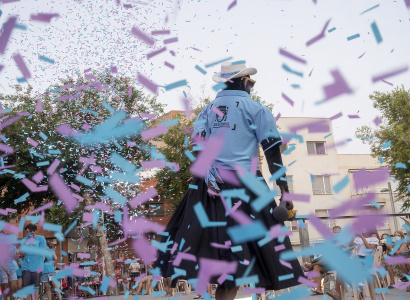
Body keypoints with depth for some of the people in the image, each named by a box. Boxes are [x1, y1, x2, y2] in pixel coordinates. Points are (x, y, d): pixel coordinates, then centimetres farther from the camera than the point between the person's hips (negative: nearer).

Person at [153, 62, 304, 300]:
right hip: (244, 184, -4)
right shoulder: (256, 109, 3)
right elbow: (273, 153, -4)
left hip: (209, 184, 5)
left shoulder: (207, 109, 16)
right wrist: (285, 193, -3)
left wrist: (209, 176, -4)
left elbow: (198, 149, 3)